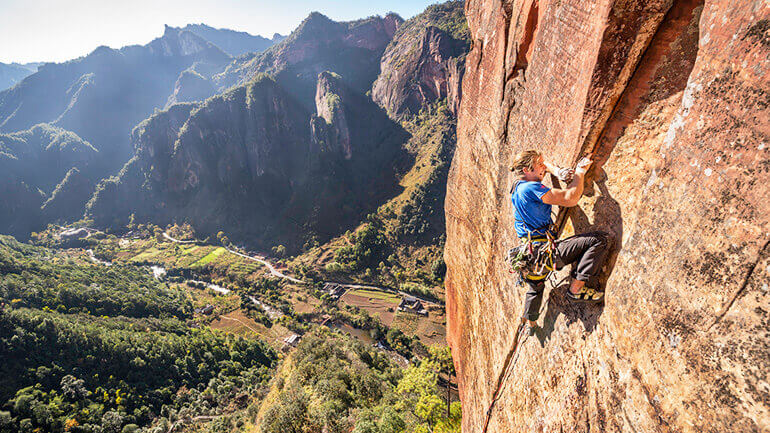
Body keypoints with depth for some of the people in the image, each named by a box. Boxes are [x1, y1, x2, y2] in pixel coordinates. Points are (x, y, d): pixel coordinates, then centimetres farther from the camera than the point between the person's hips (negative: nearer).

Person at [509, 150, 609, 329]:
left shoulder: (518, 186, 11)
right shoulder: (532, 188, -17)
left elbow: (543, 165, 30)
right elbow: (570, 199, -19)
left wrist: (556, 171, 10)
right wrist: (579, 172, -5)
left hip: (528, 253, 10)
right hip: (544, 250, -10)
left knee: (535, 286, 35)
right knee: (598, 239, -14)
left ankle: (530, 321, 54)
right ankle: (576, 288, -8)